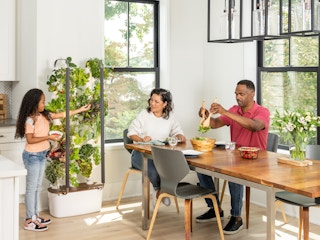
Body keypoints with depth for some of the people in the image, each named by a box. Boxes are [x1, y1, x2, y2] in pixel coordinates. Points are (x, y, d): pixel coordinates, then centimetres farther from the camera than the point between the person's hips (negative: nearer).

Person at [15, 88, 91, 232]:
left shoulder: (44, 115, 4)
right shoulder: (30, 119, -19)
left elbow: (62, 115, 11)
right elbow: (30, 140, -21)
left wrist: (80, 110, 12)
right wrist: (49, 137, -22)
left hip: (41, 155, 8)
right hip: (32, 156, -8)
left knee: (37, 186, 14)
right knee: (31, 187, -2)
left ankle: (34, 216, 25)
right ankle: (29, 221, 6)